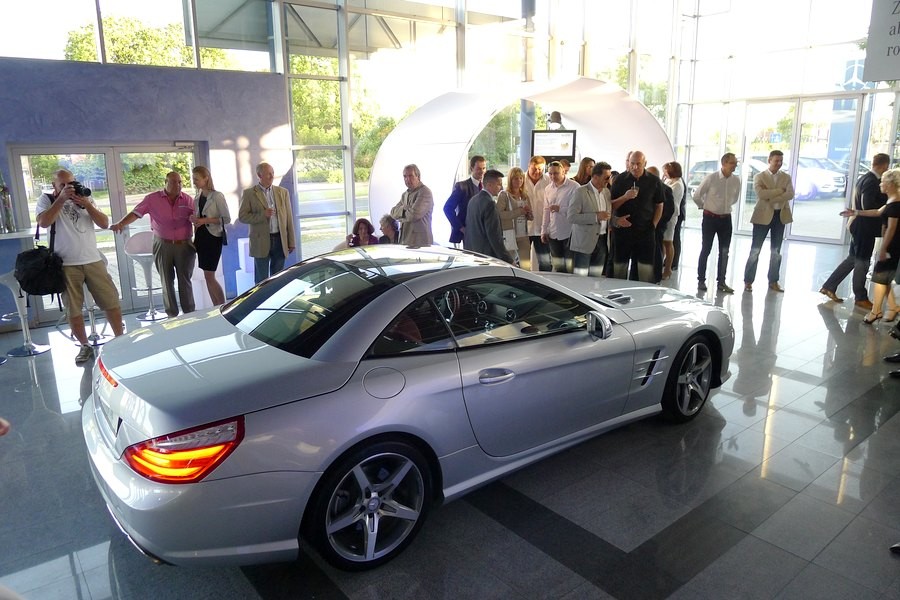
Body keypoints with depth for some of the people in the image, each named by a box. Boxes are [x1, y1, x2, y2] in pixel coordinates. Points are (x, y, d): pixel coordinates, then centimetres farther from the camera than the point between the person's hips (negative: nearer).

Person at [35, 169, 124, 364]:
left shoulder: (86, 199, 12)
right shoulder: (46, 200, 4)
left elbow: (104, 223, 1)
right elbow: (43, 222, -15)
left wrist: (86, 204, -12)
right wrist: (61, 199, -17)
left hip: (93, 260, 2)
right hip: (66, 265, -2)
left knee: (111, 302, 2)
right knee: (72, 309, 3)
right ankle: (85, 346, 15)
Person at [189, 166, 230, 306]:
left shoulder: (217, 196, -8)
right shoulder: (197, 198, 12)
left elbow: (227, 219, -9)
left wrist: (207, 220, -18)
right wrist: (194, 219, -1)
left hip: (213, 238, -7)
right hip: (201, 237, 7)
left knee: (209, 276, -9)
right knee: (208, 277, 7)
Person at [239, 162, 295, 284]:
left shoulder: (283, 192, 9)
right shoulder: (249, 193, 1)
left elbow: (289, 218, 9)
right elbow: (242, 216, -3)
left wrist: (291, 242, 5)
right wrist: (263, 215, -17)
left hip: (280, 240, 2)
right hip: (261, 242, -2)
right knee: (261, 279, 3)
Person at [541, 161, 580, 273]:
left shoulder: (574, 187, -9)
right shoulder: (548, 189, 12)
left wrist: (560, 209, -22)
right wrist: (544, 230, 13)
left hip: (569, 233, -6)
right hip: (553, 234, 6)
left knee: (570, 267, -3)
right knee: (557, 267, 12)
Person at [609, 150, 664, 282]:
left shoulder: (654, 181, 2)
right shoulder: (620, 179, 1)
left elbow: (659, 205, 10)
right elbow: (611, 206, 0)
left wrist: (653, 225, 1)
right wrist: (625, 197, -17)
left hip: (646, 231, 0)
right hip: (622, 230, 0)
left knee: (646, 267, 0)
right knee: (619, 266, 5)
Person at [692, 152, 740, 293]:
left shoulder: (736, 180, -2)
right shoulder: (711, 178, -14)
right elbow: (697, 196, -3)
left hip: (726, 219, 4)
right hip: (710, 218, -4)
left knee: (724, 252, 7)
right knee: (706, 250, 2)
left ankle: (721, 282, 17)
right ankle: (701, 280, 12)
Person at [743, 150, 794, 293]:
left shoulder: (786, 177, 8)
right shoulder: (759, 176, -1)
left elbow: (790, 195, -9)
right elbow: (761, 194, -19)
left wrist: (771, 198, -17)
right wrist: (780, 190, -16)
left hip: (780, 216, 4)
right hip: (763, 215, -4)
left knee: (776, 251, 10)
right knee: (755, 250, -3)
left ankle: (773, 282, 18)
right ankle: (748, 281, 3)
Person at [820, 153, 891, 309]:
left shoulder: (863, 178, 9)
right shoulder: (872, 182, -19)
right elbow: (868, 206, -26)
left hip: (859, 225, 9)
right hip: (865, 227, -9)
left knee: (853, 258, 17)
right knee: (862, 261, 2)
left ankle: (829, 287, 19)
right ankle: (861, 298, 13)